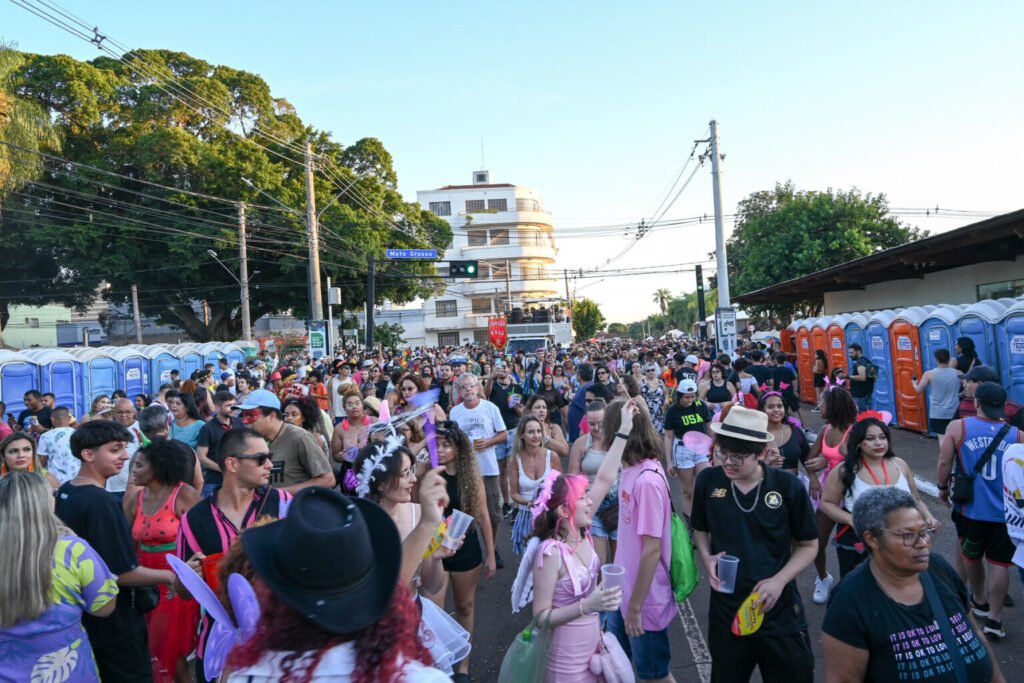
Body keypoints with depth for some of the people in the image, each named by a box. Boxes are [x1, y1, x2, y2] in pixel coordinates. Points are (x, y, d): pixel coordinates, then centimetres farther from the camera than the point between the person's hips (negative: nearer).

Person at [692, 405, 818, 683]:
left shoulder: (788, 486, -13)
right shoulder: (708, 480, -8)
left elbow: (808, 545, -2)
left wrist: (779, 580, -16)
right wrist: (707, 559, -10)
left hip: (779, 609, -1)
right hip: (726, 607, 2)